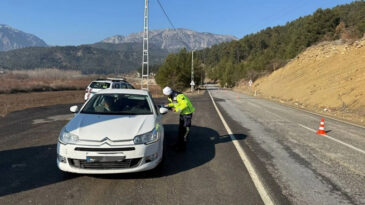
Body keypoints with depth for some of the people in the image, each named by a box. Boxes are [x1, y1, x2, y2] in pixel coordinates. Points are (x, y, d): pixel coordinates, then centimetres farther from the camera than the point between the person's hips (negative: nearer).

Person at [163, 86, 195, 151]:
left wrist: (177, 109, -26)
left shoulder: (178, 96, -29)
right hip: (182, 112, 10)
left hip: (188, 112, -10)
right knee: (181, 128, 15)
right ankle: (179, 144, 26)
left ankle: (183, 146, 3)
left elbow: (185, 104, -32)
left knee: (186, 129, -4)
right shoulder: (171, 97, 1)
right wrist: (168, 105, 0)